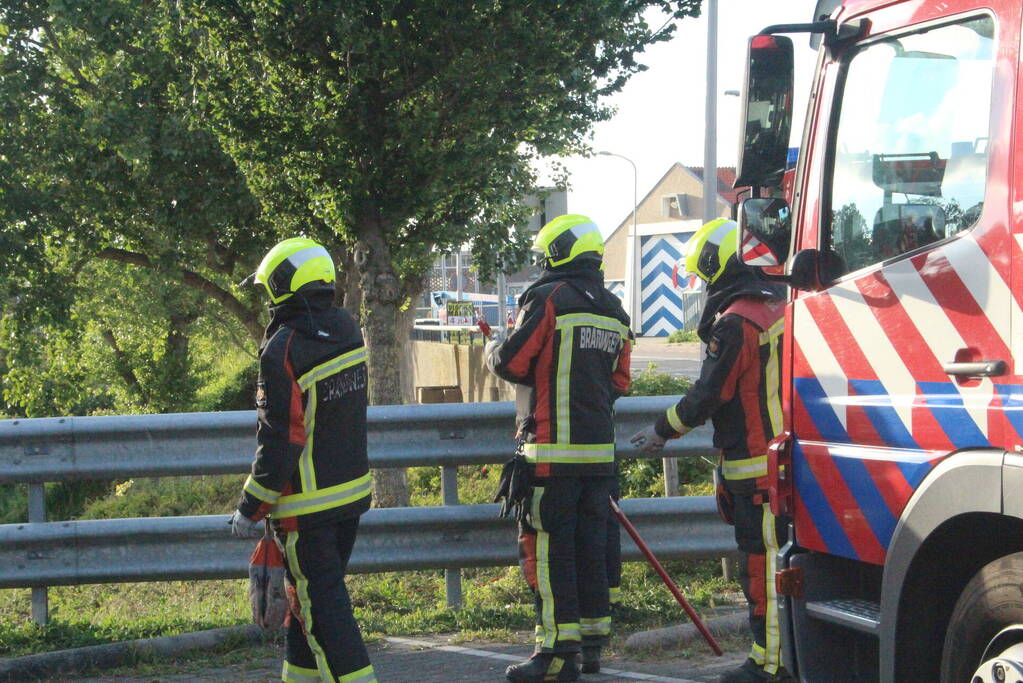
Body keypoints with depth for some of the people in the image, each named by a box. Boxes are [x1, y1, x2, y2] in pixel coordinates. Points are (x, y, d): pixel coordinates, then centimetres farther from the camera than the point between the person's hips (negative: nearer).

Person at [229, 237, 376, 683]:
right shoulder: (347, 330, 1)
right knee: (314, 593, 20)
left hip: (307, 504, -8)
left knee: (321, 602, -2)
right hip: (352, 491, 8)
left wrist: (250, 510, -10)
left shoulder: (283, 350, -21)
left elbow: (279, 441, -20)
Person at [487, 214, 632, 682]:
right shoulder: (613, 311, 14)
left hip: (553, 449, -7)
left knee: (548, 547, -4)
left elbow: (511, 363, -9)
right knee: (590, 545, 14)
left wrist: (493, 350, 12)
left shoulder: (548, 298, -10)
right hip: (600, 450, 7)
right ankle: (593, 641, 20)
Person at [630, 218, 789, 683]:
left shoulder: (734, 322, -16)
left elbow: (708, 395, -13)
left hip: (754, 463, -9)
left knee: (761, 560, -4)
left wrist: (663, 430, 0)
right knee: (782, 556, 13)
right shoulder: (778, 308, 12)